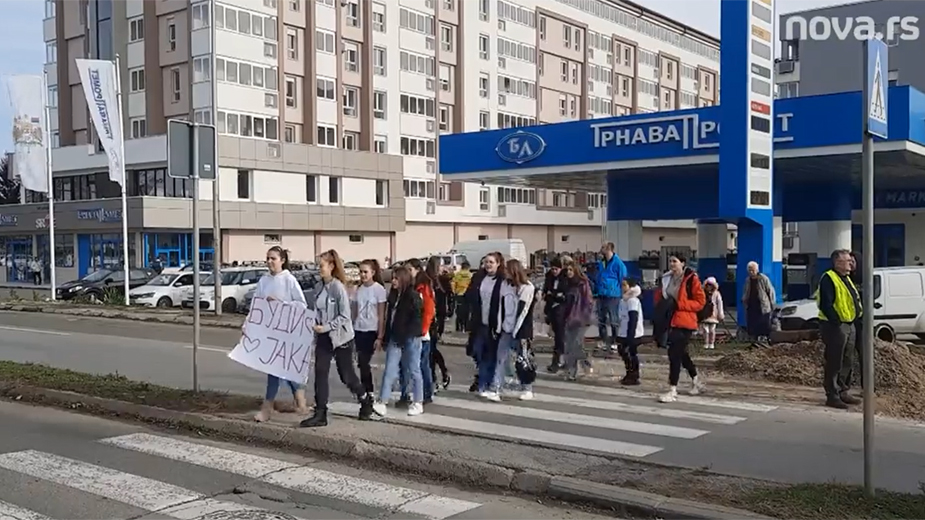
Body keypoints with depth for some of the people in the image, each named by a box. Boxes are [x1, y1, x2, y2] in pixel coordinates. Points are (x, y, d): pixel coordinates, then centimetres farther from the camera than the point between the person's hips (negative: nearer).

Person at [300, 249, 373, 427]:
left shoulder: (338, 287, -16)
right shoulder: (321, 287, 5)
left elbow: (345, 316, -18)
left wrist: (326, 327, -23)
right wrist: (316, 325, 1)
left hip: (341, 338, -6)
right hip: (324, 338, 6)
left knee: (346, 375, 6)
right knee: (320, 374, -2)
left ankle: (366, 401, 30)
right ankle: (320, 414, 2)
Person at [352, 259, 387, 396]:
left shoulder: (379, 289, -7)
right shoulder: (359, 289, 7)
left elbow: (381, 315, -8)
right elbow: (355, 312, 11)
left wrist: (380, 337, -11)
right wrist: (351, 331, 6)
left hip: (371, 331, -4)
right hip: (358, 330, 4)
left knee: (364, 363, -5)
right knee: (362, 363, 4)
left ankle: (366, 392, 8)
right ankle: (367, 392, 16)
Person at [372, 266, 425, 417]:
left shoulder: (413, 296, -9)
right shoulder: (393, 295, 12)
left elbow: (416, 319, -13)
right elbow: (389, 318, 15)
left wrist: (406, 336, -16)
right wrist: (386, 338, 12)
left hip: (410, 339, -6)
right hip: (395, 339, 6)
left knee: (413, 371, 4)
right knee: (389, 370, 0)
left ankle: (418, 403, 15)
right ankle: (382, 403, -3)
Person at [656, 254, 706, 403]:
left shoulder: (691, 279, -11)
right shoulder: (667, 278, 8)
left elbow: (700, 301, -12)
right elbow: (662, 295, 24)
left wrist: (678, 304, -21)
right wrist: (662, 301, 0)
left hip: (685, 322, -8)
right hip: (671, 321, 8)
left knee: (674, 354, -12)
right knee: (680, 353, 19)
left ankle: (672, 391, -7)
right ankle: (696, 380, 40)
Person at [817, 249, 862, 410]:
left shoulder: (846, 279, 18)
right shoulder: (829, 279, -14)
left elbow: (854, 299, 26)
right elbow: (825, 305, -21)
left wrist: (858, 313, 12)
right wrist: (836, 322, -21)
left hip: (849, 325, 10)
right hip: (835, 326, -10)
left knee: (847, 362, 16)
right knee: (834, 363, -5)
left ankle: (842, 391, 27)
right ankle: (832, 395, 1)